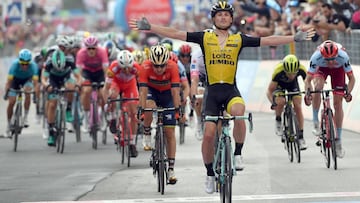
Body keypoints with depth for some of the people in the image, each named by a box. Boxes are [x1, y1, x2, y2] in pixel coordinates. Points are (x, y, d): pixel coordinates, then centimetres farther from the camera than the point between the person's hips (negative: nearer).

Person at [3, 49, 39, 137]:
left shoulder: (33, 65, -35)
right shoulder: (15, 64, -35)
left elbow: (35, 82, -38)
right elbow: (9, 80, -37)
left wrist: (36, 94, -49)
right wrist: (6, 92, -48)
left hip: (27, 79, 0)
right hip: (15, 79, 0)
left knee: (28, 91, -32)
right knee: (11, 102, -10)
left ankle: (25, 117, -17)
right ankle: (8, 125, 9)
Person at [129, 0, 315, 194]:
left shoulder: (239, 39, 7)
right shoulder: (205, 38, 5)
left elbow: (268, 41, 5)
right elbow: (175, 34, 0)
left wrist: (295, 38, 0)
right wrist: (148, 27, -7)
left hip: (231, 90, -1)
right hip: (213, 91, 1)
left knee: (238, 112, -34)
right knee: (208, 134, -6)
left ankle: (238, 154, -13)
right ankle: (210, 174, 16)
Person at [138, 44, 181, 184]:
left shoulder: (173, 67, -31)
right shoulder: (146, 67, -31)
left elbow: (175, 90, -35)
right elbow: (143, 90, -35)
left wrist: (177, 108, -44)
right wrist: (141, 109, -46)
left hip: (167, 94, 0)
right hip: (152, 90, 0)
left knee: (170, 132, -5)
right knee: (149, 107, -37)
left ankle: (171, 169, -1)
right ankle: (147, 136, -11)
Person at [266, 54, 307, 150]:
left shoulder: (301, 69, -34)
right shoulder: (278, 71, -39)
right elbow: (269, 91, -32)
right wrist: (273, 103, -49)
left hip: (293, 85, 2)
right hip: (279, 86, -2)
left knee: (298, 107, -14)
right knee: (281, 102, -29)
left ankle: (301, 137, -8)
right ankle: (278, 121, 1)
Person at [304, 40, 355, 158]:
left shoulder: (343, 56, -38)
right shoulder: (316, 57, -39)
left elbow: (351, 78, -27)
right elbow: (308, 79, -32)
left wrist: (348, 92, -44)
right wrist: (308, 93, -50)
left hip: (338, 69, 0)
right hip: (321, 68, 0)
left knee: (338, 103, -5)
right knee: (318, 85, -34)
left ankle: (338, 141, 4)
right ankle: (315, 123, -21)